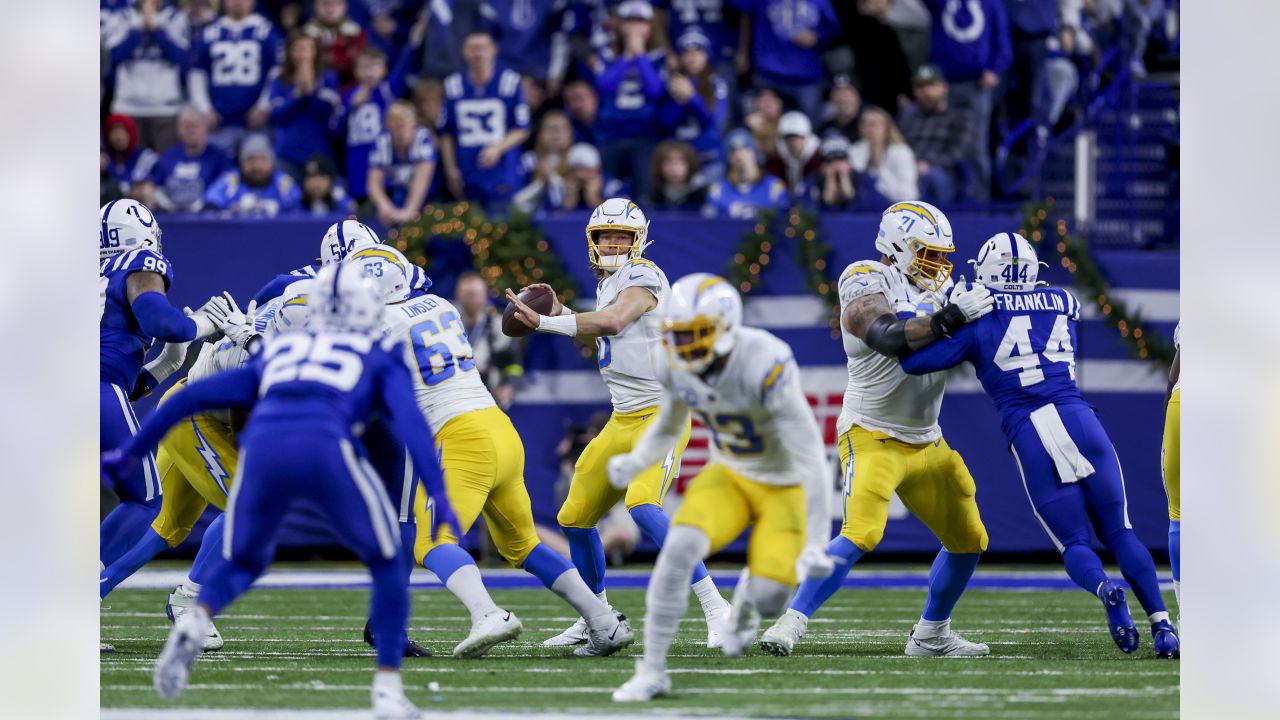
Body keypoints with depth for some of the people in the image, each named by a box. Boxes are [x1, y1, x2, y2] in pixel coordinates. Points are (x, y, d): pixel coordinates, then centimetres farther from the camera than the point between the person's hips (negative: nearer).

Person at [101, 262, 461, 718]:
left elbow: (193, 397, 31)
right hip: (326, 449, -3)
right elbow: (410, 422, 7)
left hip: (262, 451, 3)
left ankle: (194, 623, -5)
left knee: (245, 562, 27)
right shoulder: (380, 359, 27)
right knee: (386, 564, 20)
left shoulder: (278, 354, 34)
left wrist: (130, 452, 38)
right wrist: (438, 496, -1)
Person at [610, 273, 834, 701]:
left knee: (769, 598, -16)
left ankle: (746, 601, 26)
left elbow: (810, 457, -30)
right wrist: (633, 463, -8)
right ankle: (652, 672, -12)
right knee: (680, 549, -23)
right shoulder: (677, 368, -13)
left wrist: (816, 544, -31)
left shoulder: (764, 366, -34)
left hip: (784, 487, -4)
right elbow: (667, 428, 11)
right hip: (729, 475, 4)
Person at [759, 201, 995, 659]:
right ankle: (793, 621, -17)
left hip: (927, 444, 8)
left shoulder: (937, 291, 10)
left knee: (969, 541, 11)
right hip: (874, 439, -8)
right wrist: (951, 317, -35)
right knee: (860, 535, -24)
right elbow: (890, 338, -29)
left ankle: (931, 636, 27)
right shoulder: (867, 283, -12)